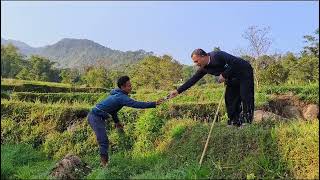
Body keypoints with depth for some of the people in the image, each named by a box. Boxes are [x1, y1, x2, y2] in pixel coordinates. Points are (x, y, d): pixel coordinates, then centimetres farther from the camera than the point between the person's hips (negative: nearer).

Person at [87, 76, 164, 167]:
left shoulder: (117, 94, 10)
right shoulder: (122, 97, -21)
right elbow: (137, 104, -29)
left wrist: (116, 121, 20)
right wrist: (154, 104, -28)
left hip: (94, 116, 11)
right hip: (96, 117, -11)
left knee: (103, 141, 18)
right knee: (104, 142, -11)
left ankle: (104, 162, 29)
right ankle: (105, 163, -5)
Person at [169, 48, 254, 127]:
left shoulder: (217, 55, -27)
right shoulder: (204, 68, -4)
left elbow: (236, 62, -29)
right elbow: (193, 80, -1)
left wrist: (224, 75, -26)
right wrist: (178, 91, -3)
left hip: (244, 72, -7)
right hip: (233, 78, 7)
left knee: (246, 98, -13)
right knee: (230, 99, 2)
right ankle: (233, 123, 8)